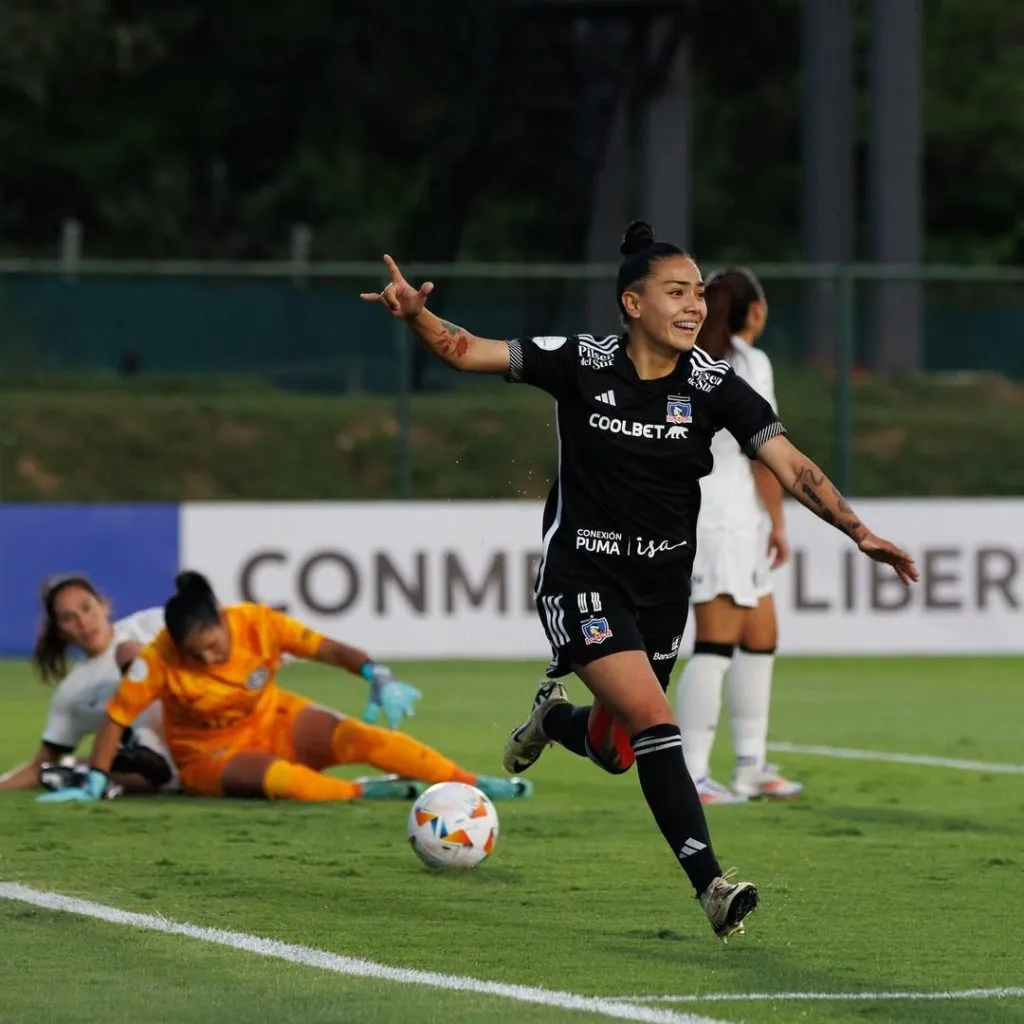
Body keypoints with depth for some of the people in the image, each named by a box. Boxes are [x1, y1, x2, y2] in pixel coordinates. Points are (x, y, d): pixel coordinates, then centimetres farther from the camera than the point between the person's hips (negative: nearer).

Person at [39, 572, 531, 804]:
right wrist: (94, 784, -21)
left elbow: (328, 649, -17)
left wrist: (377, 677, -32)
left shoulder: (259, 624, -19)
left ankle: (475, 783, -24)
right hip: (211, 756, -2)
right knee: (279, 777, -39)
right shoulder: (159, 659, -25)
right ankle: (366, 792, -27)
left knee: (353, 736, -24)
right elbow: (115, 717, -18)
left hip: (273, 720, 2)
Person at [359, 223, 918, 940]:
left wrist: (858, 531, -23)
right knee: (652, 716, -22)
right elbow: (469, 351, -10)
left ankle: (553, 714, 47)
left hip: (663, 581, 4)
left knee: (613, 751, 11)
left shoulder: (713, 384, -6)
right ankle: (710, 884, -23)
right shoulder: (581, 362, -10)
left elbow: (791, 465, -10)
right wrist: (416, 314, -30)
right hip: (583, 576, -4)